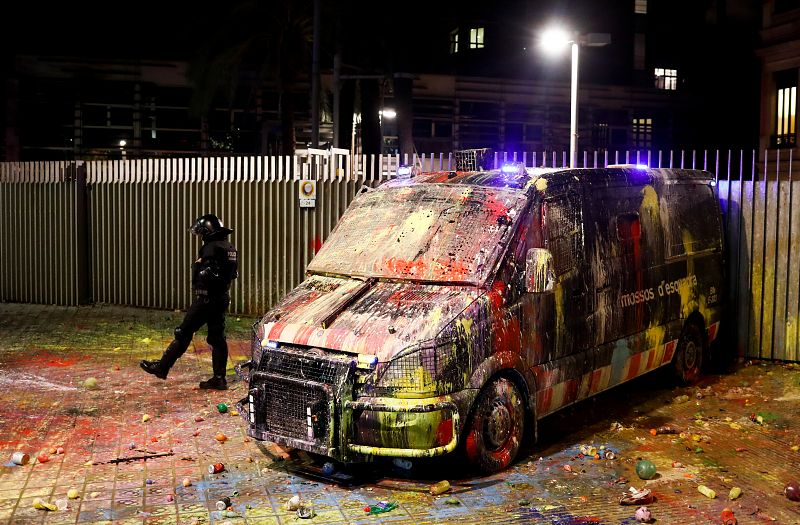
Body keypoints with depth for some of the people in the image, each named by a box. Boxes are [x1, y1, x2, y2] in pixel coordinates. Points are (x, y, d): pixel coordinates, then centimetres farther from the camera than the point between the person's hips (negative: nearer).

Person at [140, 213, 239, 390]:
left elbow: (207, 275, -25)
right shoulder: (230, 248, 12)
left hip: (206, 299, -9)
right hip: (222, 298, 9)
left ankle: (162, 367, 13)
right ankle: (219, 378, 8)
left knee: (184, 333, 2)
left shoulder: (212, 248, -17)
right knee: (217, 338, 8)